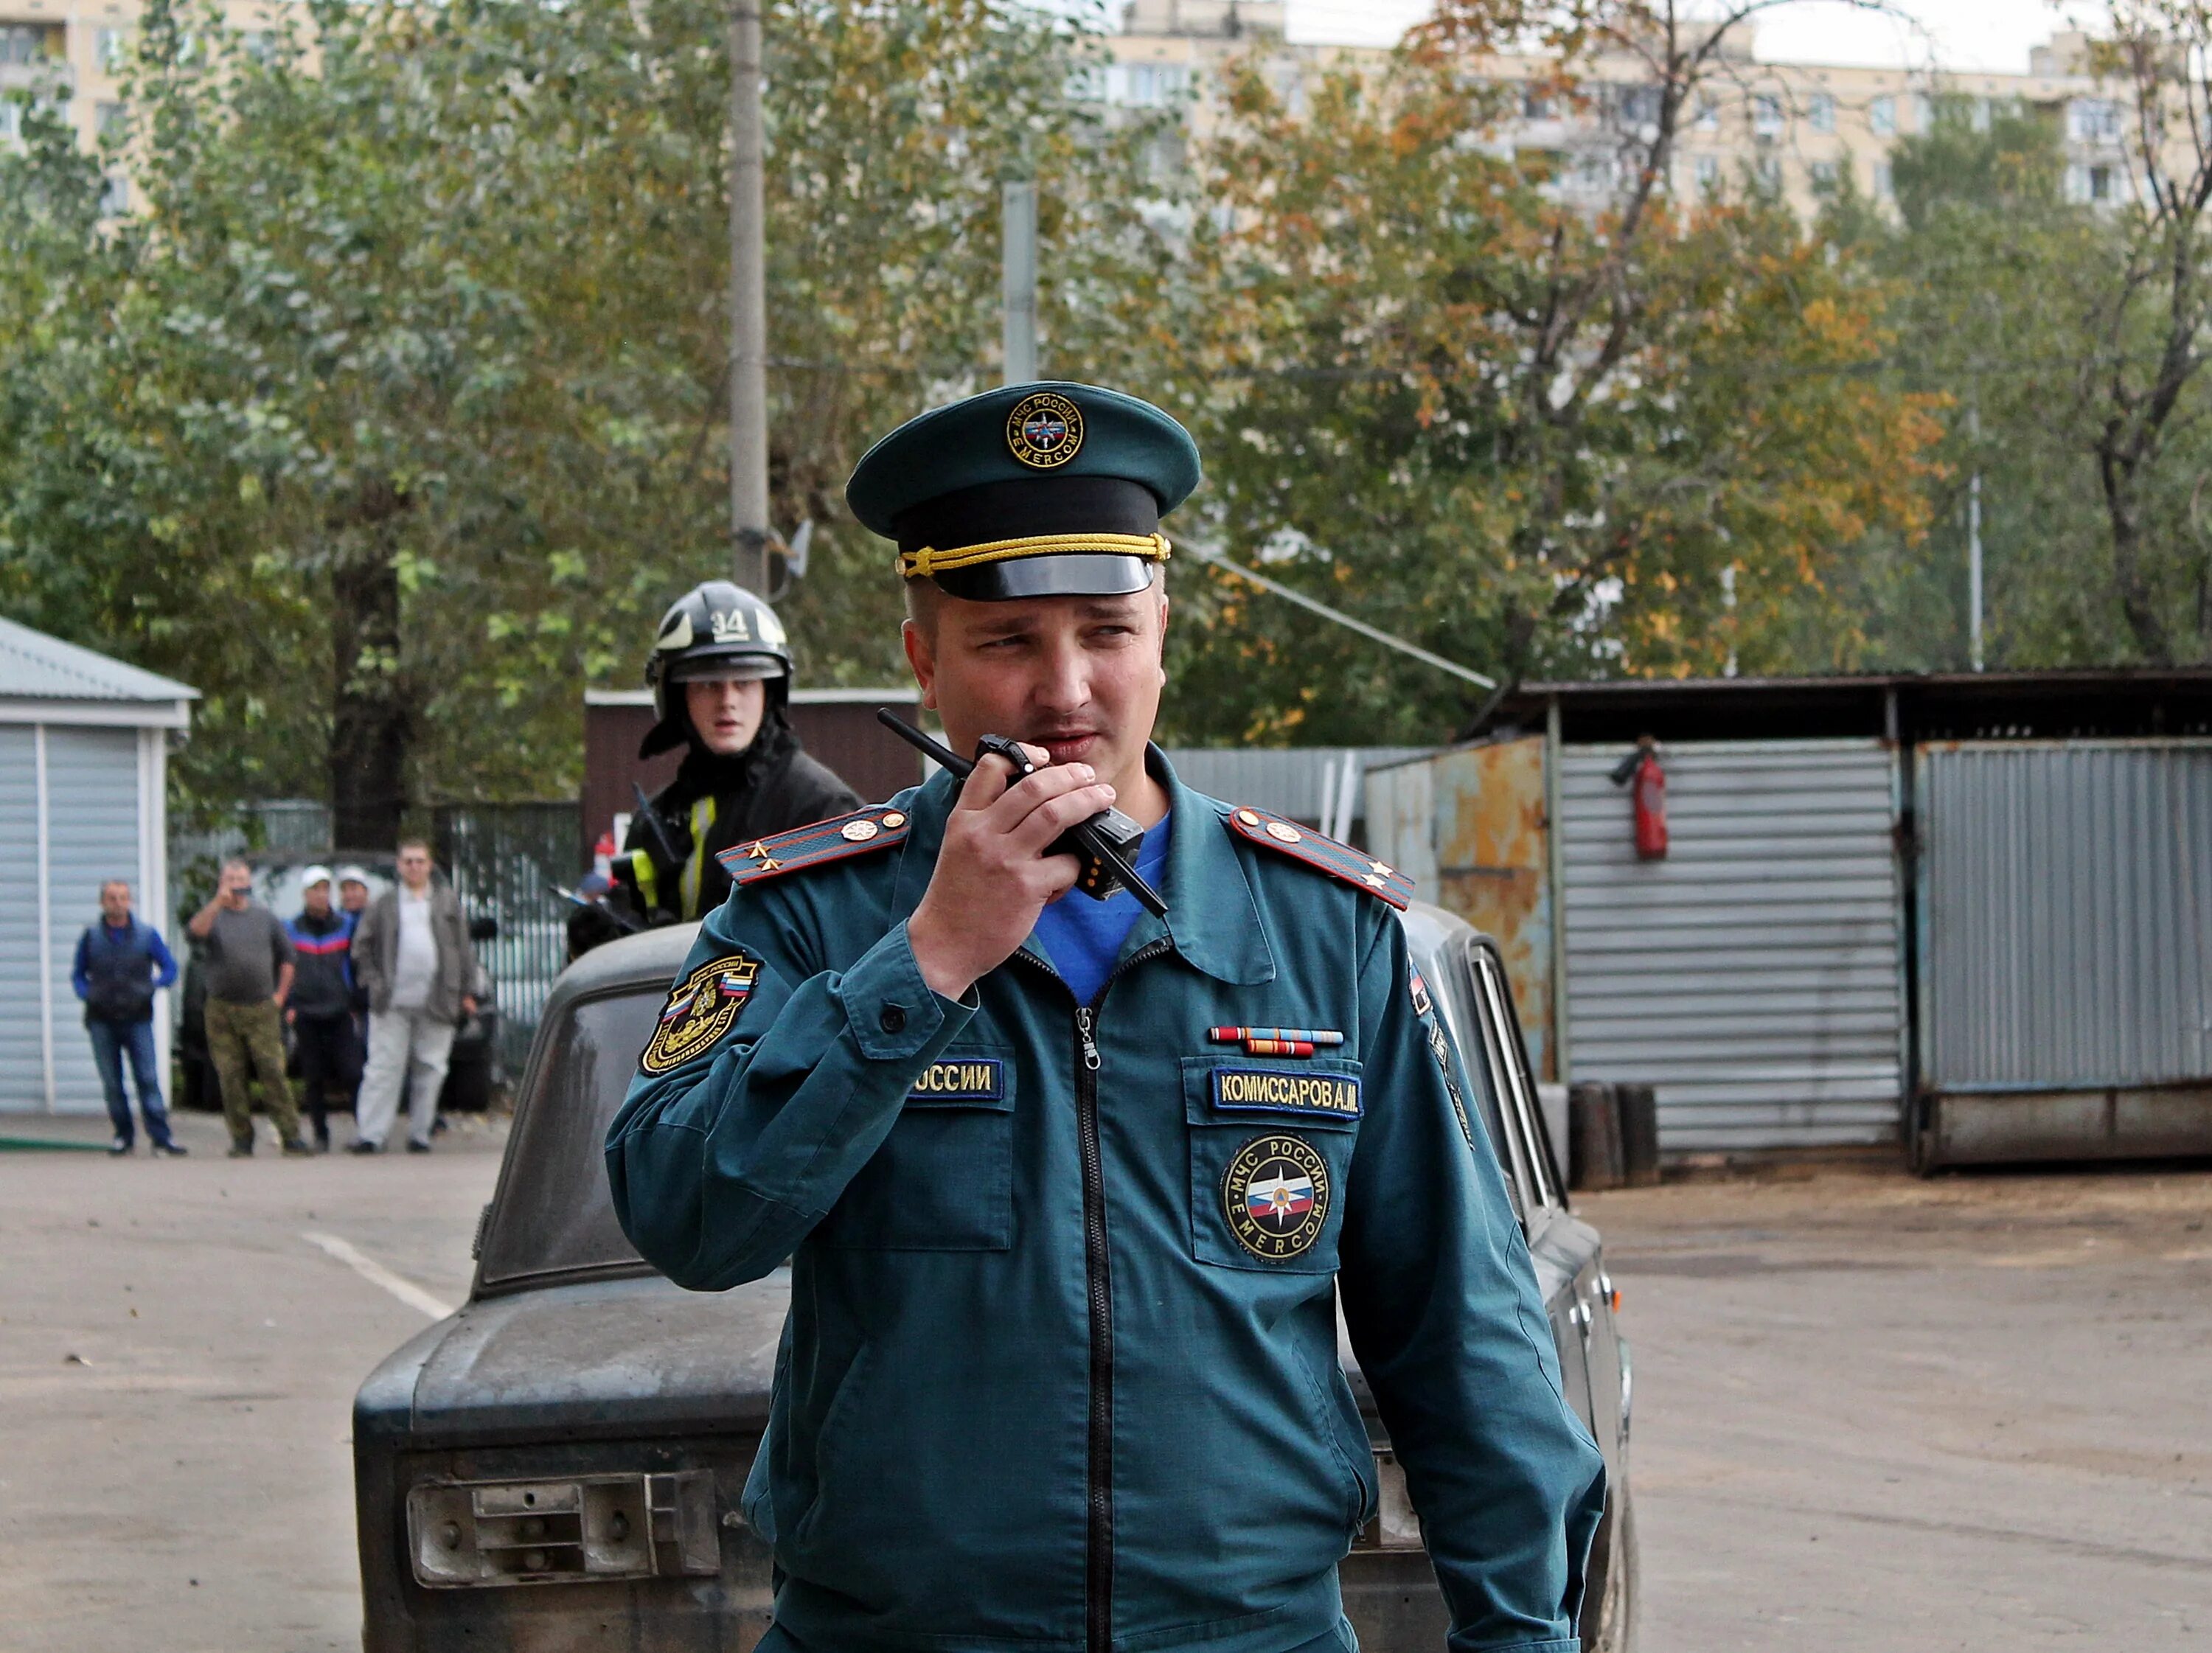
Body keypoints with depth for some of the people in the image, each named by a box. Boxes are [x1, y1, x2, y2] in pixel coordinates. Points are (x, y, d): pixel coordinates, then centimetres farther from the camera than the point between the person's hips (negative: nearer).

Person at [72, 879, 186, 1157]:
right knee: (111, 1082, 3)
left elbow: (170, 969, 10)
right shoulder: (90, 937, 6)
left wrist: (151, 987, -9)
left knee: (148, 1079, -9)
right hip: (102, 1020, 1)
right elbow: (78, 975, 14)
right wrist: (87, 994, -6)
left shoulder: (147, 935, 4)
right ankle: (123, 1134, 12)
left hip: (138, 1019, -1)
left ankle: (160, 1136, -11)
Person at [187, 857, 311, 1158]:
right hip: (222, 1010, 0)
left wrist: (280, 995, 11)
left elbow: (286, 958, 19)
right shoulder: (214, 917, 6)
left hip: (262, 1009, 0)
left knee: (273, 1072, -8)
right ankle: (242, 1140, 7)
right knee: (231, 1077, 0)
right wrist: (218, 903, -29)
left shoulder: (265, 918, 12)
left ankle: (291, 1136, -7)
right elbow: (195, 931, -17)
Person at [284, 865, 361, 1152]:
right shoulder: (291, 929, 8)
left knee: (352, 1073, -10)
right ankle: (320, 1135, 9)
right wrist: (288, 1006, 1)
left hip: (339, 1013, -1)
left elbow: (357, 964, 11)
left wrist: (354, 1003, 5)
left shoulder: (345, 925, 8)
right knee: (313, 1079, 2)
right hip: (305, 1015, 1)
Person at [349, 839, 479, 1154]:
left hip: (436, 1003, 1)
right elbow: (362, 947, 13)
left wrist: (467, 992, 7)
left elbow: (463, 947, 12)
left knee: (429, 1070, 4)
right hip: (392, 1004, -1)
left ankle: (419, 1134, 12)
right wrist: (374, 983, 2)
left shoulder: (448, 901, 11)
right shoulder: (384, 904, 8)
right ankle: (369, 1134, -5)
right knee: (383, 1068, -5)